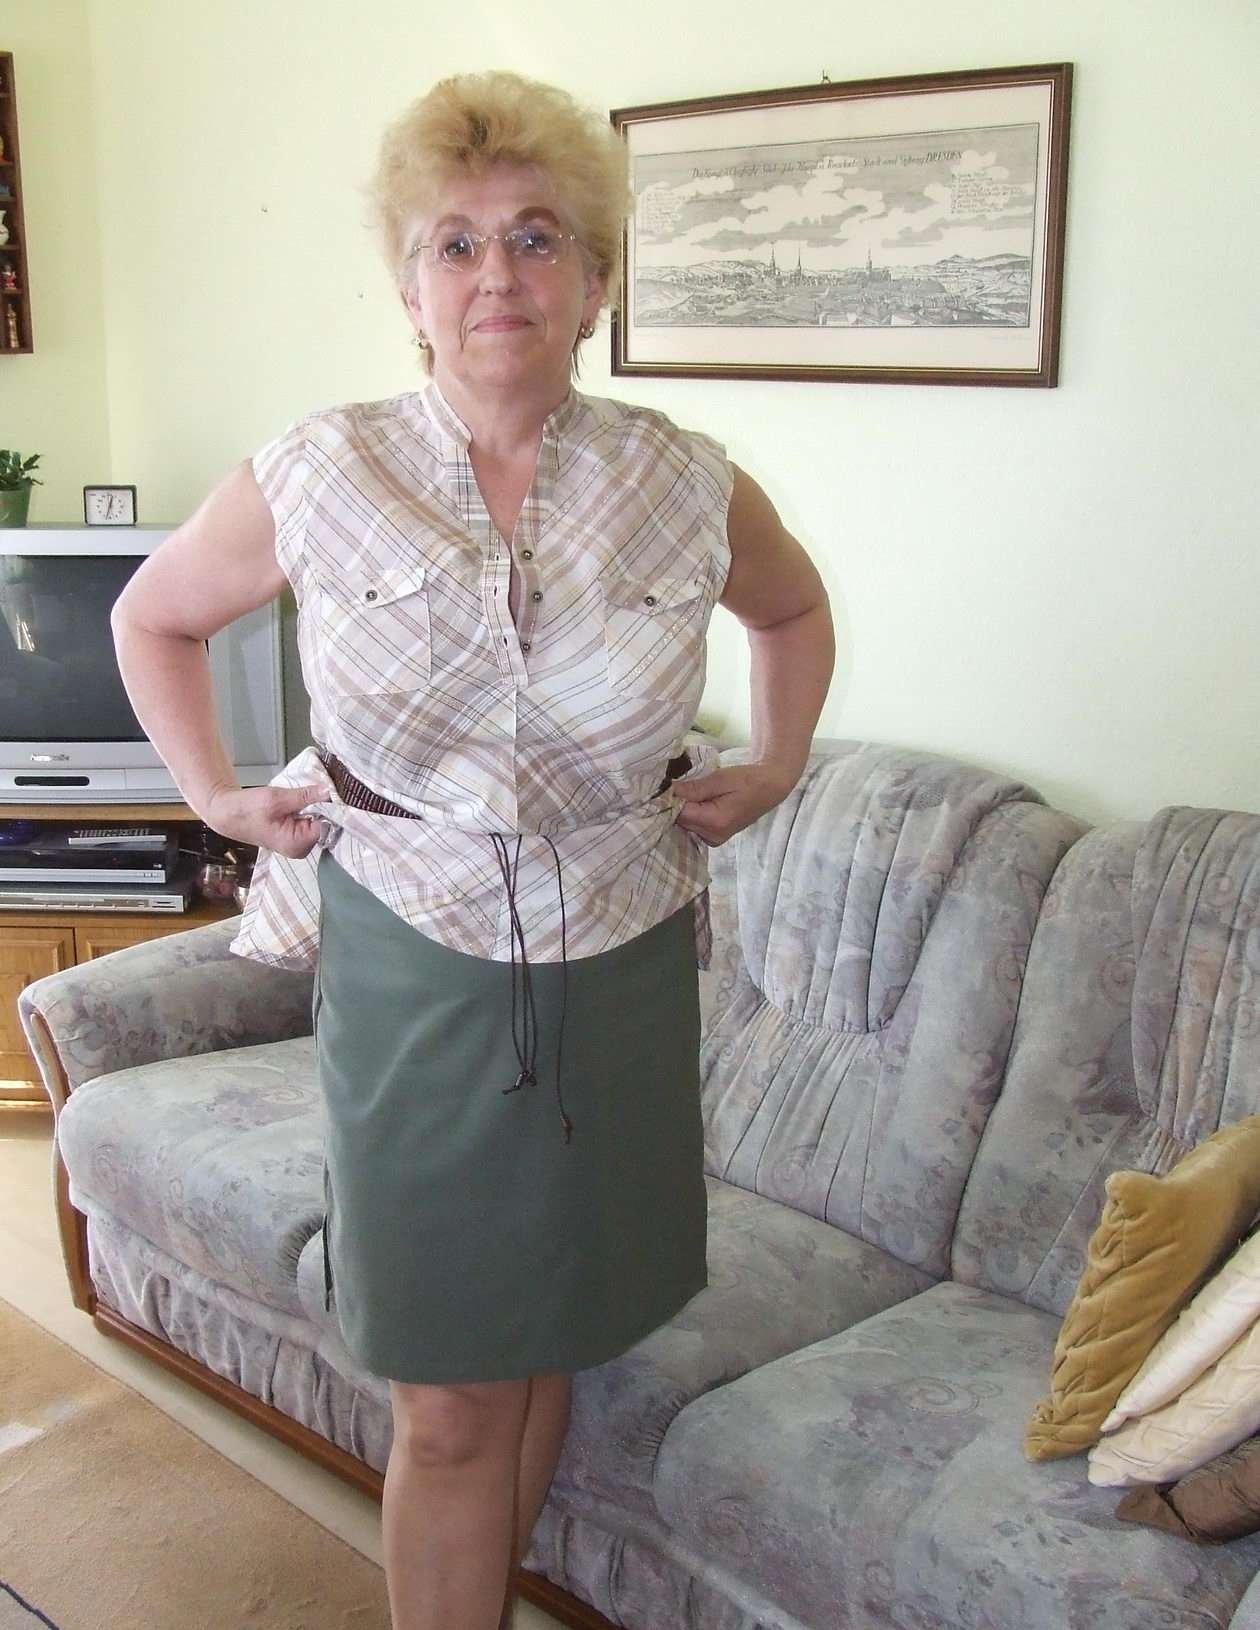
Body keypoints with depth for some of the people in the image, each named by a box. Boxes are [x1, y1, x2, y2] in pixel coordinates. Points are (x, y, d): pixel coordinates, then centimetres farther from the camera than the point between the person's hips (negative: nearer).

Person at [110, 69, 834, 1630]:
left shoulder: (689, 488, -5)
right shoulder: (316, 476, -8)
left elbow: (794, 612, 18)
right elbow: (153, 617, 11)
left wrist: (777, 765, 9)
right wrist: (212, 792, 5)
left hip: (616, 973, 2)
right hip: (409, 974, -2)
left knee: (542, 1344, 18)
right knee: (447, 1408, 5)